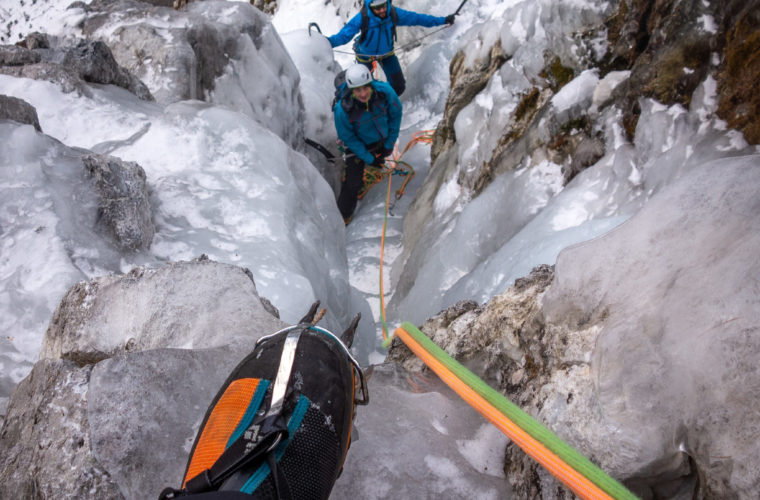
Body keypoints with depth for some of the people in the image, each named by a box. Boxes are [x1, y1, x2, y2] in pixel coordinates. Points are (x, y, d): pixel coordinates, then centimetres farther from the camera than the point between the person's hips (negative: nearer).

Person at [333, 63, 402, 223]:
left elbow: (396, 114, -11)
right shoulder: (343, 110, -38)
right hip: (358, 144, -3)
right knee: (354, 182, -2)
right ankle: (343, 215, 21)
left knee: (378, 164, 29)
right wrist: (369, 158, -17)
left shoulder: (385, 91, -32)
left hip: (382, 140, 3)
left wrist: (390, 144, -7)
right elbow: (348, 138, -21)